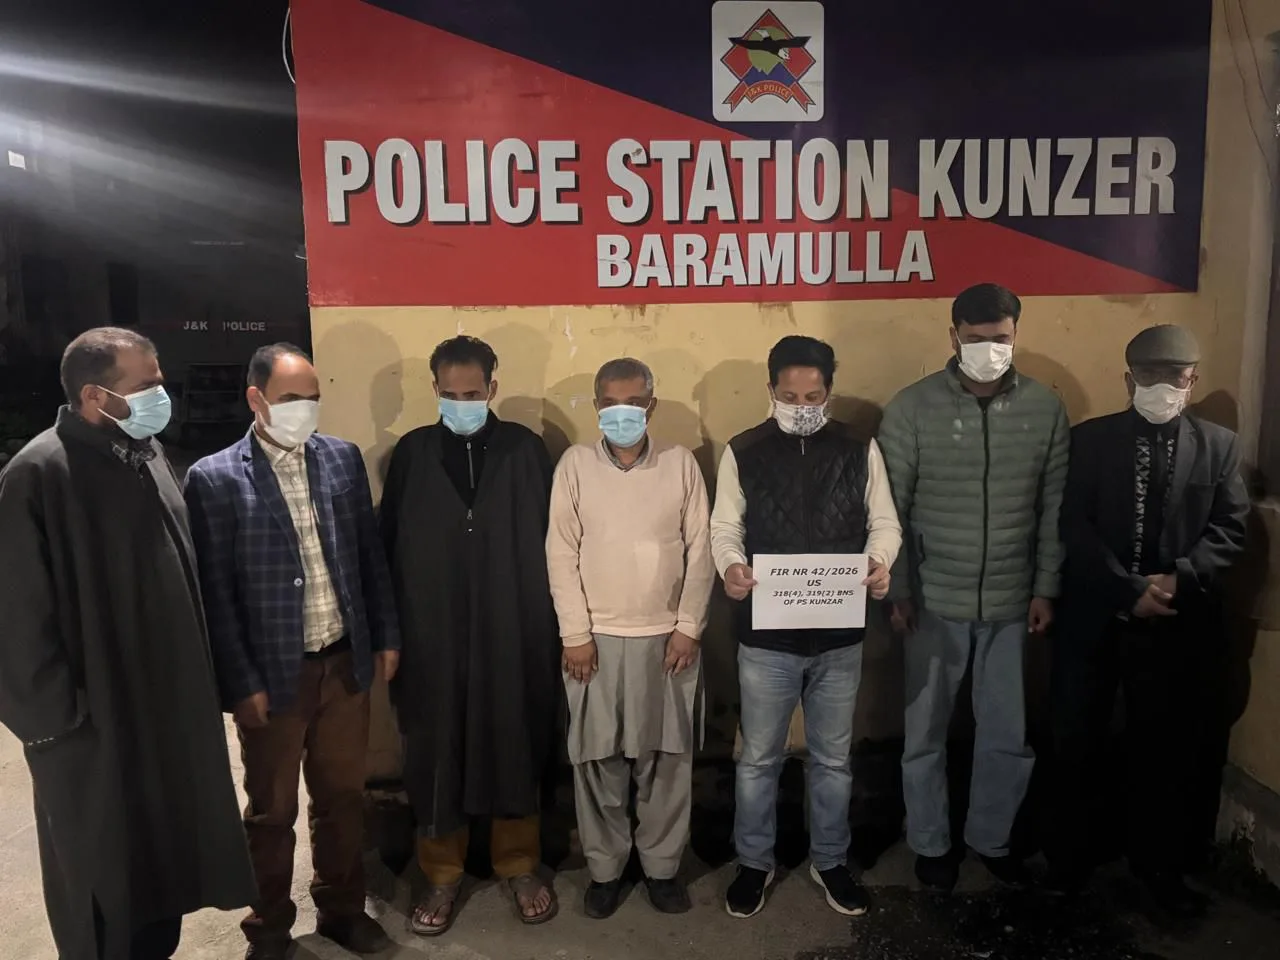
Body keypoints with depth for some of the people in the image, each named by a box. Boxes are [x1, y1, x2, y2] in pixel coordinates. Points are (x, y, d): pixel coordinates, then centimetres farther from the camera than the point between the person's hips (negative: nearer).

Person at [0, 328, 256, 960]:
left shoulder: (146, 452, 6)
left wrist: (195, 683, 13)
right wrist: (57, 721, -14)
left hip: (168, 708, 7)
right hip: (93, 730, -7)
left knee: (163, 858, 21)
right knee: (102, 885, 11)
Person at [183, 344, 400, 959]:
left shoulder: (343, 458, 2)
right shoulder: (214, 478, -11)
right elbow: (215, 593, -10)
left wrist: (386, 637, 7)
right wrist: (242, 684, -11)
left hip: (345, 663, 4)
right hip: (274, 675, -3)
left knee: (343, 797, 18)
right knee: (271, 812, 15)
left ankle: (342, 909, 39)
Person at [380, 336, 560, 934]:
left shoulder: (524, 449, -1)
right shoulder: (411, 453, 2)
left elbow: (546, 541, 0)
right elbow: (389, 546, 4)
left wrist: (550, 624, -1)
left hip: (512, 632, 0)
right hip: (433, 635, 1)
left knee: (514, 749, 11)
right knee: (435, 755, 10)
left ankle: (520, 866, 30)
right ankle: (442, 874, 29)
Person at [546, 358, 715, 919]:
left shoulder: (680, 463, -1)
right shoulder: (575, 464, -3)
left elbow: (700, 550, 0)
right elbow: (561, 553, -4)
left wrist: (688, 627, -4)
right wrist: (575, 633, -7)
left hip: (666, 636, 1)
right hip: (598, 637, 0)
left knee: (667, 759, 10)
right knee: (598, 760, 8)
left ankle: (662, 865, 28)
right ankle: (604, 868, 27)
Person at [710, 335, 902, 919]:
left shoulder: (860, 450, 1)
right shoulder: (743, 453, -1)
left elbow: (884, 522, 3)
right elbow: (725, 527, -1)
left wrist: (880, 561, -19)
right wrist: (730, 565, -23)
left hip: (839, 635, 1)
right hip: (766, 636, -1)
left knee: (832, 758, 17)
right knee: (759, 757, 13)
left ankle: (830, 861, 37)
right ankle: (754, 863, 33)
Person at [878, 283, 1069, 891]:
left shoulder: (1045, 409, -1)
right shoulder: (912, 408, -9)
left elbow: (1054, 508, 4)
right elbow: (889, 509, -6)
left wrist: (1046, 588, 3)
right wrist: (897, 591, -7)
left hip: (1012, 603, 2)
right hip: (935, 602, -2)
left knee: (1009, 737, 13)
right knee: (926, 734, 11)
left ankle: (990, 837, 36)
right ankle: (930, 843, 32)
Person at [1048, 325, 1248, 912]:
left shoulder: (1219, 446, 5)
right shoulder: (1090, 438, 0)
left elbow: (1229, 530, 0)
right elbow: (1074, 526, -7)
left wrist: (1177, 579, -17)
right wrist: (1130, 590, -16)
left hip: (1175, 623, 1)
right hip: (1094, 617, -1)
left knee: (1163, 749, 13)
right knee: (1076, 744, 10)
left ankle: (1157, 864, 32)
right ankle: (1070, 856, 27)